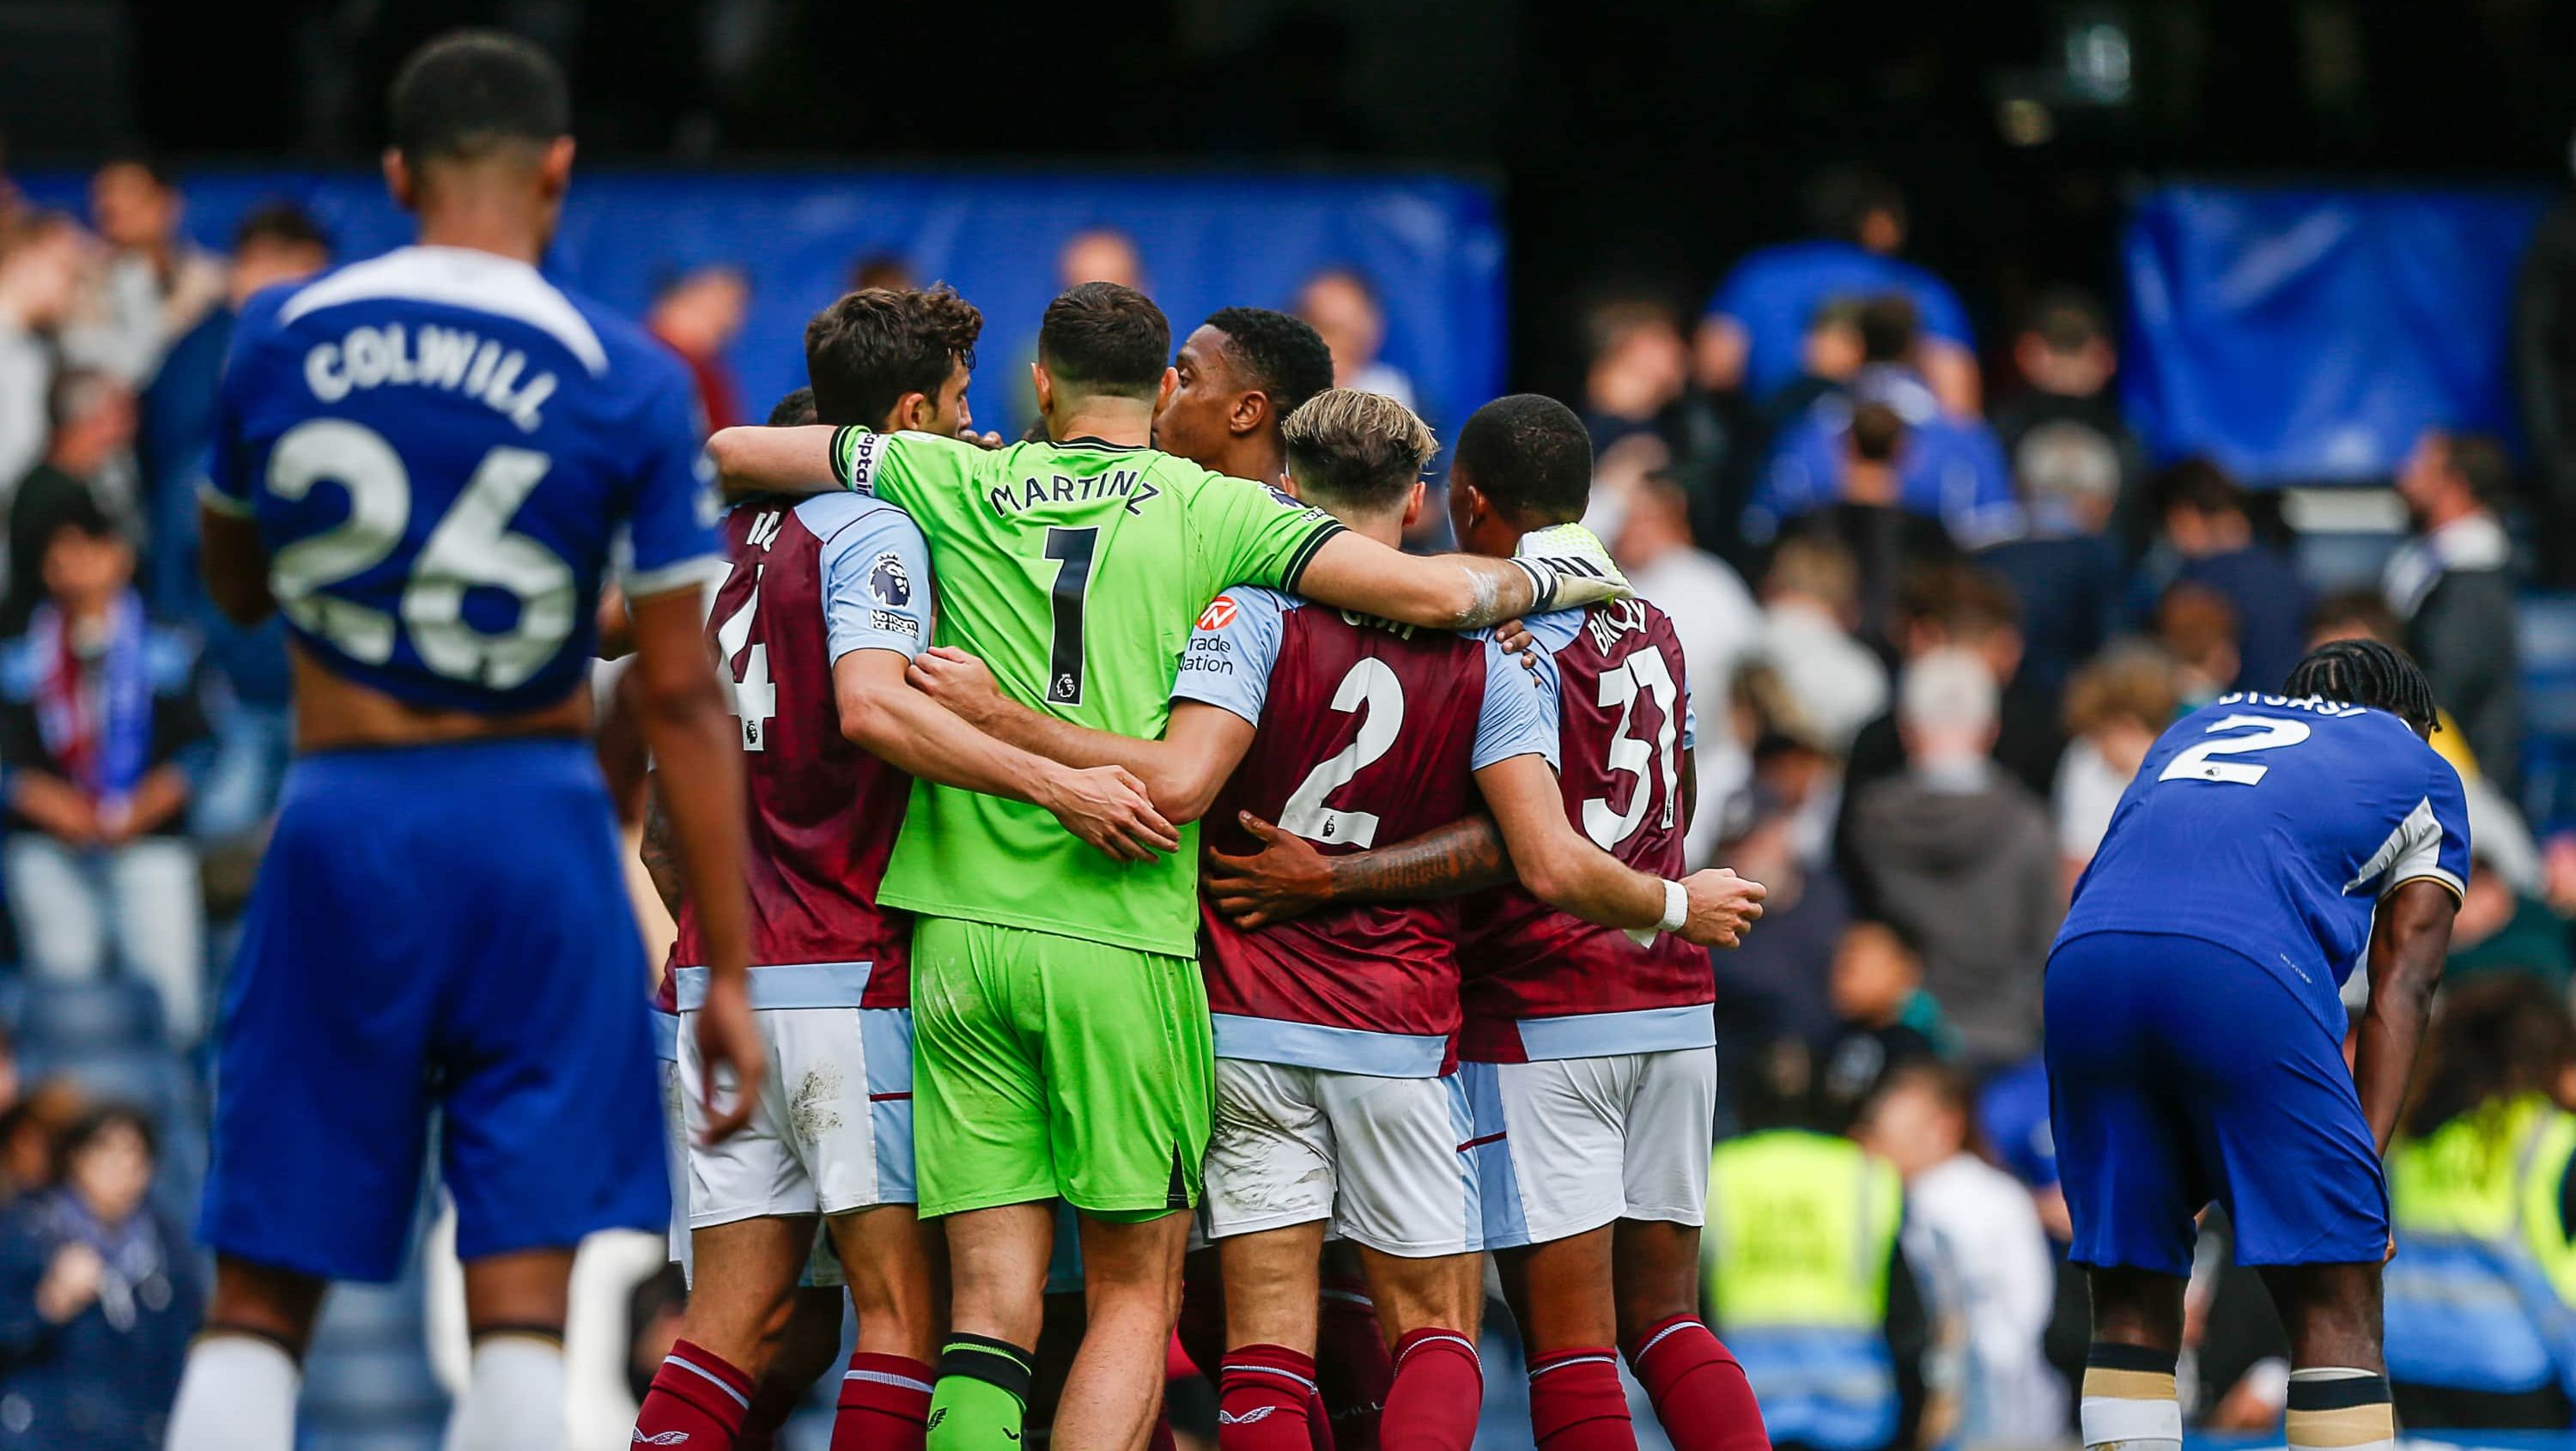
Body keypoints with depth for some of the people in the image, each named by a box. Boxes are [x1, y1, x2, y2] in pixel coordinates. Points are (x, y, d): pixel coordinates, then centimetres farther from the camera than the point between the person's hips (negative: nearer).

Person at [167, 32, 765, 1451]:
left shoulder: (275, 337, 3)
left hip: (339, 818, 2)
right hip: (531, 826, -2)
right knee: (520, 1308, -2)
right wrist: (727, 971, 0)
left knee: (257, 1305, 7)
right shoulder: (628, 384, -4)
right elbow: (681, 701, -4)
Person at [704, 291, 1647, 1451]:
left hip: (959, 933, 2)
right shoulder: (1214, 510, 2)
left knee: (993, 1304, 3)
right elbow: (1439, 594, -5)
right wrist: (1544, 576, 15)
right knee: (1134, 1294, 7)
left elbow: (732, 452, 14)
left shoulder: (954, 485, 7)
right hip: (1124, 936, -2)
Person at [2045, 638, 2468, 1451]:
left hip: (2084, 958, 4)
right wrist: (2362, 1162, 8)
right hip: (2244, 973, -4)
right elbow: (2401, 990, 15)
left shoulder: (2197, 727, 38)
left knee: (2131, 1299, 13)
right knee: (2336, 1306, 0)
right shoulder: (2419, 770, 27)